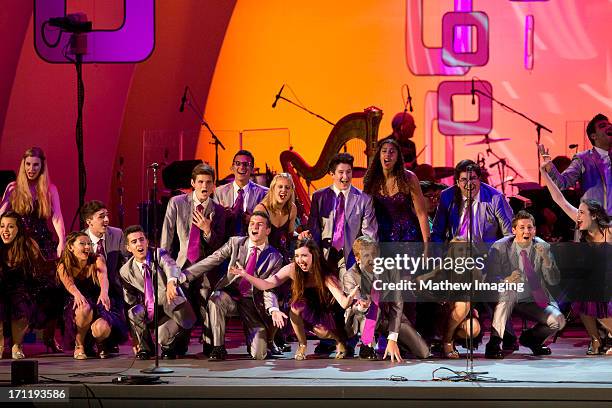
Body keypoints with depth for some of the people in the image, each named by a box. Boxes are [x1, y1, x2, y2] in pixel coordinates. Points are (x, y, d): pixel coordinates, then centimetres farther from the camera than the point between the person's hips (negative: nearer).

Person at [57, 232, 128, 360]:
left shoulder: (97, 260, -2)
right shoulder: (64, 267, -4)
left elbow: (103, 276, -24)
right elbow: (69, 283, -26)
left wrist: (104, 292, -49)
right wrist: (77, 294, -51)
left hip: (99, 306, 1)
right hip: (76, 310, -1)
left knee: (101, 329, -33)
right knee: (84, 308, -38)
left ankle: (98, 344, 7)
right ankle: (79, 346, -12)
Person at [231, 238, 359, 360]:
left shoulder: (325, 276, -26)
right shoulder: (293, 270, -20)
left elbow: (344, 303, -36)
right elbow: (266, 284, -20)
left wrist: (351, 296, -59)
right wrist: (245, 275, -36)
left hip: (323, 313, -2)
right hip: (302, 317, 2)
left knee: (320, 331, -30)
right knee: (296, 305, -30)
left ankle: (339, 339, 8)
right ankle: (302, 345, -6)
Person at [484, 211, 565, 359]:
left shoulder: (542, 247, -4)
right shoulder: (500, 247, -11)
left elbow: (554, 281, -8)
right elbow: (489, 279, -15)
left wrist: (546, 259, -26)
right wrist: (507, 281, -37)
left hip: (534, 302, 3)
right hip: (507, 301, -3)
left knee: (558, 321, -19)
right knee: (508, 291, -36)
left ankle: (530, 338, 15)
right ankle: (494, 343, -29)